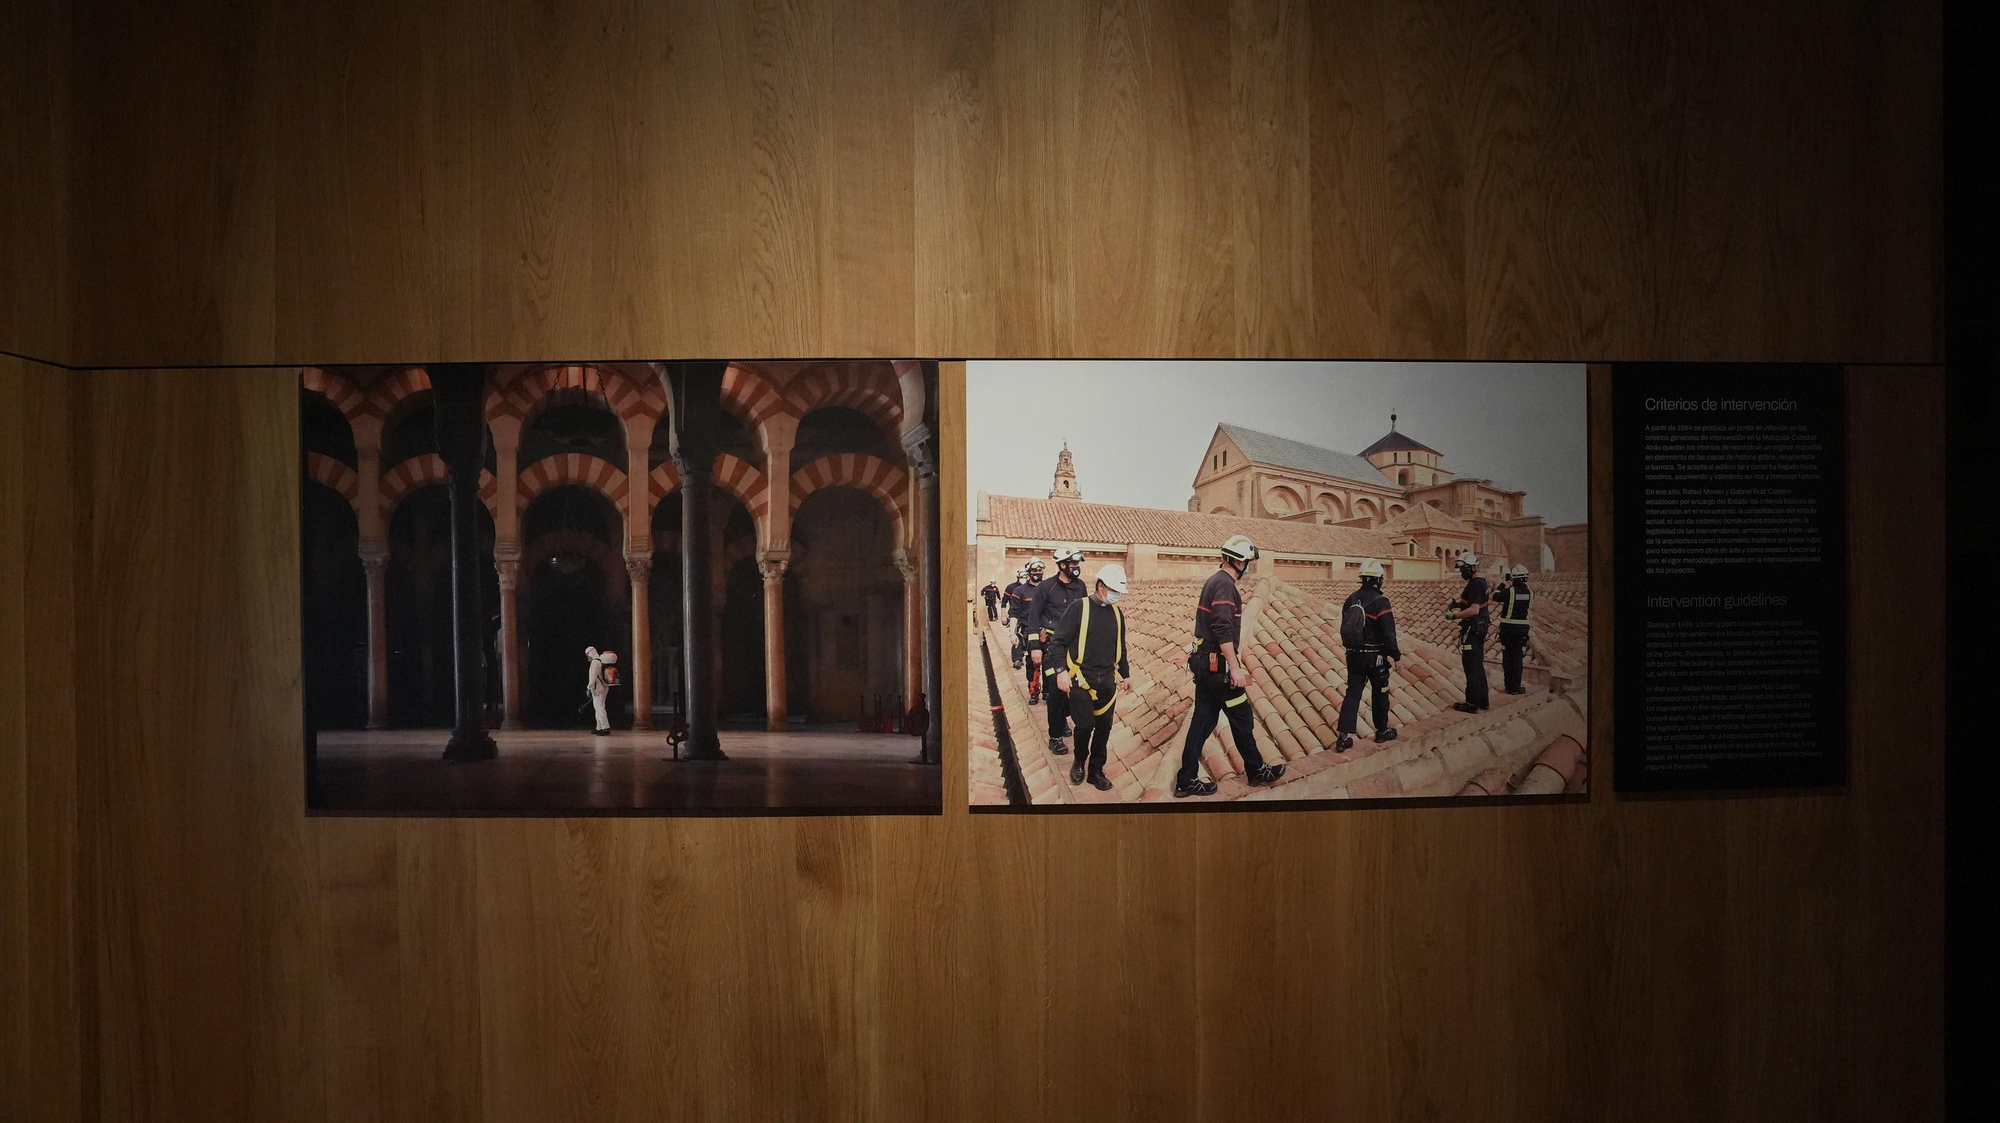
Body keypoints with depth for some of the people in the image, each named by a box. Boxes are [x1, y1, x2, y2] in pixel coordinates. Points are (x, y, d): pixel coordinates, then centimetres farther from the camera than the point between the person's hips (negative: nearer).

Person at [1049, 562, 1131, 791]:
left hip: (1107, 681, 5)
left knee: (1104, 727, 6)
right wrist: (1061, 670, -20)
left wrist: (1125, 674, 25)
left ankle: (1096, 770, 20)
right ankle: (1079, 763, 19)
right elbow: (1057, 641, -10)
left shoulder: (1116, 614, 10)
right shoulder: (1079, 607, -8)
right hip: (1081, 679, -5)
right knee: (1085, 725, -7)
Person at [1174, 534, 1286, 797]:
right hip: (1217, 665, -10)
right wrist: (1234, 668, -25)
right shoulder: (1225, 585, -17)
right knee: (1241, 716, 6)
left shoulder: (1213, 581, 15)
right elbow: (1223, 630, -25)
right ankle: (1256, 770, 20)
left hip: (1203, 662, 10)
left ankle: (1187, 781, 10)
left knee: (1203, 719, 10)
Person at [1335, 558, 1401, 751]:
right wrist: (1393, 655, -9)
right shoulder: (1380, 602, -16)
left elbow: (1345, 627, 13)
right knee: (1380, 693, 13)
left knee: (1352, 693, 7)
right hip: (1375, 656, -5)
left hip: (1353, 654, 5)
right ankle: (1382, 731, 27)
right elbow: (1388, 633, -18)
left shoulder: (1351, 600, 4)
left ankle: (1344, 736, -1)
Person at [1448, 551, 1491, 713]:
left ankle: (1472, 703, 0)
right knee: (1478, 665, 17)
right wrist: (1458, 604, 10)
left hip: (1472, 629, -10)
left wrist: (1454, 615, -21)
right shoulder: (1480, 582, 12)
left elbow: (1474, 610, -28)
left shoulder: (1475, 585, -20)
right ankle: (1482, 700, 25)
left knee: (1471, 665, -4)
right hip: (1479, 628, 10)